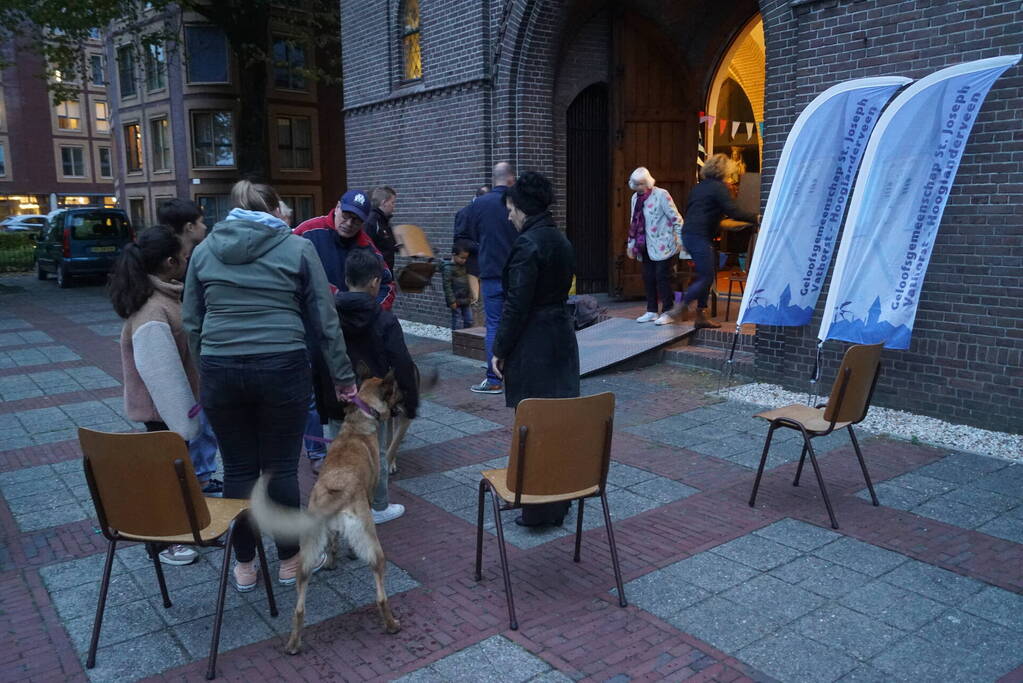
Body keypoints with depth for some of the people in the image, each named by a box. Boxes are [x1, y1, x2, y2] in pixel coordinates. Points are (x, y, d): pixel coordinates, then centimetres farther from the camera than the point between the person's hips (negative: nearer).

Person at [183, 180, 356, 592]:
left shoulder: (204, 250, 10)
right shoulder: (298, 248, 1)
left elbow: (191, 321, 12)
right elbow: (324, 320, 0)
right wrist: (343, 378, 5)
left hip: (220, 370, 2)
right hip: (282, 368, -2)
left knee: (238, 469, 12)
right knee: (280, 467, 9)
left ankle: (244, 566, 24)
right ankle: (289, 561, 23)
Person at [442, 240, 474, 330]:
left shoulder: (463, 266, 12)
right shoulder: (448, 268, -13)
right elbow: (447, 285, -17)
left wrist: (470, 297, 18)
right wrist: (452, 301, -19)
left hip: (466, 300, 8)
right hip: (456, 301, -8)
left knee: (469, 321, 9)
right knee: (456, 322, -2)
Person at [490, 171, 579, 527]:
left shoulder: (527, 244, -16)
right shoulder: (560, 239, 11)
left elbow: (516, 304, -18)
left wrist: (500, 350, -10)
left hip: (533, 344, -9)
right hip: (562, 335, 9)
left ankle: (540, 508, 9)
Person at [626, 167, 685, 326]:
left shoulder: (661, 195, -11)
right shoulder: (635, 197, 9)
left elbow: (675, 217, -10)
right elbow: (634, 223, 18)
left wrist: (680, 239, -13)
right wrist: (631, 243, 17)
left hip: (662, 244, -6)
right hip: (646, 246, 6)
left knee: (662, 277, -6)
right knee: (648, 277, 8)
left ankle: (668, 312, 2)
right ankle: (651, 311, 18)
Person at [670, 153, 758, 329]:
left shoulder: (699, 186, 19)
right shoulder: (719, 187, -7)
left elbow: (688, 210, 26)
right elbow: (734, 212, -15)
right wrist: (755, 218, -7)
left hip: (688, 234, 9)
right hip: (700, 237, -9)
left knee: (708, 274, 14)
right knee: (707, 277, -4)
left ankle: (701, 315, 14)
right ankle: (681, 307, -4)